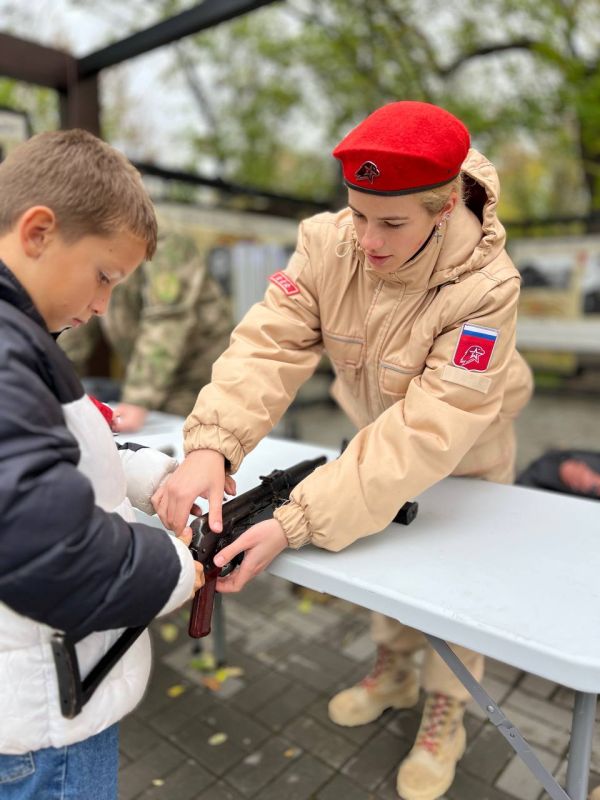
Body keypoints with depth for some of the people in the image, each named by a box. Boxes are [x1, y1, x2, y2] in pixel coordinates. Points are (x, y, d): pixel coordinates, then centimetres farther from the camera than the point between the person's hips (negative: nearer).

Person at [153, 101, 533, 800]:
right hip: (376, 431, 4)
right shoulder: (327, 245, -25)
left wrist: (298, 523, -49)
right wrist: (212, 444, -51)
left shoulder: (484, 285, -36)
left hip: (465, 453, -3)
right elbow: (268, 343, -33)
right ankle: (394, 670, 50)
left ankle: (445, 710, 42)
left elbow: (430, 432, -43)